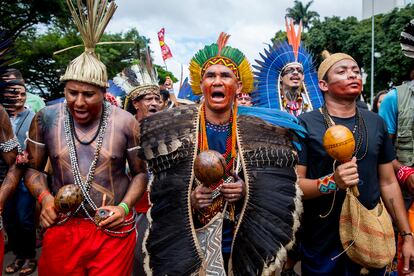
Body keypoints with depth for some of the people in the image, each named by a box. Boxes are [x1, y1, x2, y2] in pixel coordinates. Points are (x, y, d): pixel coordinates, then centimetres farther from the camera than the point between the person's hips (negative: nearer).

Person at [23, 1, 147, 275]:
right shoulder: (46, 118, -3)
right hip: (62, 227, 2)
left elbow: (141, 172, 1)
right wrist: (44, 197, -11)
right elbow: (33, 168, 8)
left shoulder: (126, 122, -8)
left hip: (114, 229, -1)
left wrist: (124, 206, -12)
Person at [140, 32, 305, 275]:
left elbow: (275, 192, 1)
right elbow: (162, 198, -4)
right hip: (188, 248, -1)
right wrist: (190, 200, -23)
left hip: (243, 248, 2)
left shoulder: (258, 130, -6)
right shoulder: (176, 131, -9)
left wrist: (246, 192, -18)